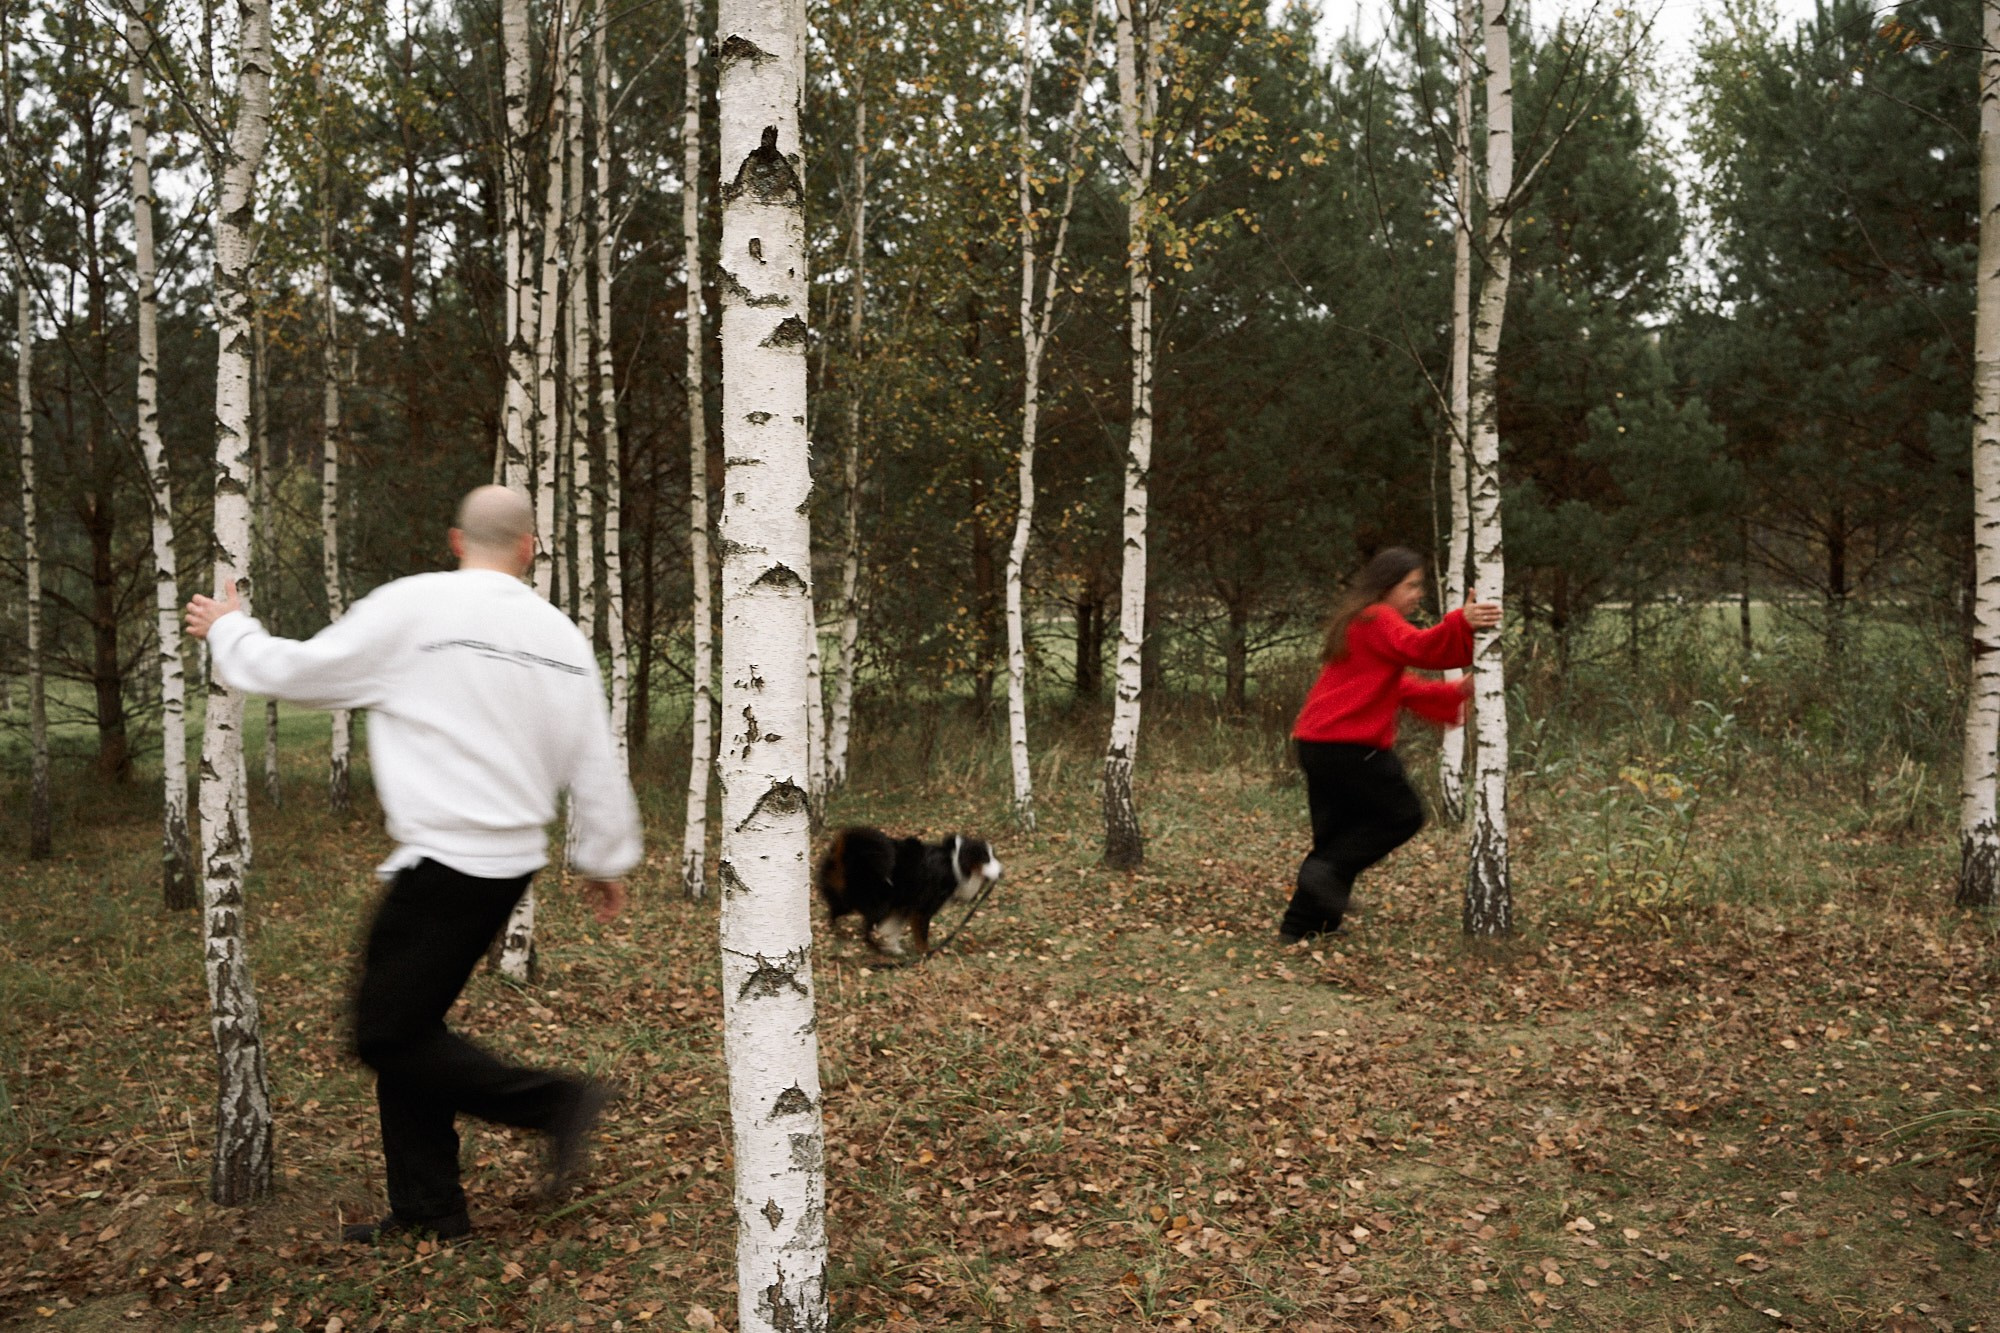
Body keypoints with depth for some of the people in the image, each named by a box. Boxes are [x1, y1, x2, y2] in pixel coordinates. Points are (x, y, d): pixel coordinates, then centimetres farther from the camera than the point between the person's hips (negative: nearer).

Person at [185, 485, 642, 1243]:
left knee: (387, 1035, 2)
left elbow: (299, 672, 0)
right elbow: (596, 764, 10)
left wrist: (227, 631, 20)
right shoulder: (561, 635, 7)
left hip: (446, 861, -7)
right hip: (512, 860, 7)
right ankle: (426, 1210, 22)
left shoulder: (414, 606, -9)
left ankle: (556, 1102, -4)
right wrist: (605, 861, 21)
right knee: (407, 1025, 17)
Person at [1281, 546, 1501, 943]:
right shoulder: (1379, 619, -5)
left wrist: (1454, 693, 19)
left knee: (1338, 834, 15)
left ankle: (1300, 926, 12)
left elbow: (1400, 686, 26)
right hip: (1351, 744, -10)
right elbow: (1418, 648, -26)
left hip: (1316, 742, 10)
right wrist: (1462, 623, -42)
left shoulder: (1359, 623, 26)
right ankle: (1329, 872, -10)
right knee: (1403, 816, 2)